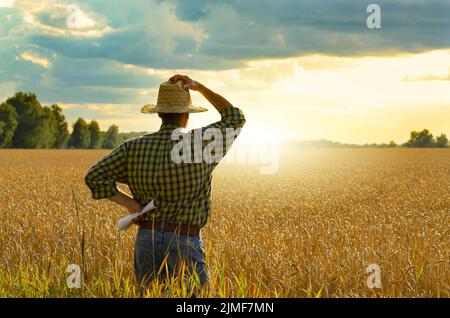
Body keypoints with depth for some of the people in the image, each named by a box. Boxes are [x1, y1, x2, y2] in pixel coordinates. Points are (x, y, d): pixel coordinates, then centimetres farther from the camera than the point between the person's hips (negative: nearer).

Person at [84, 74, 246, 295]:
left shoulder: (134, 148, 1)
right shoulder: (201, 144, -5)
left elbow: (95, 177, -5)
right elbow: (236, 118, 12)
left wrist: (130, 203, -1)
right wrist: (199, 87, 11)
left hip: (146, 241, 3)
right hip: (185, 243, -3)